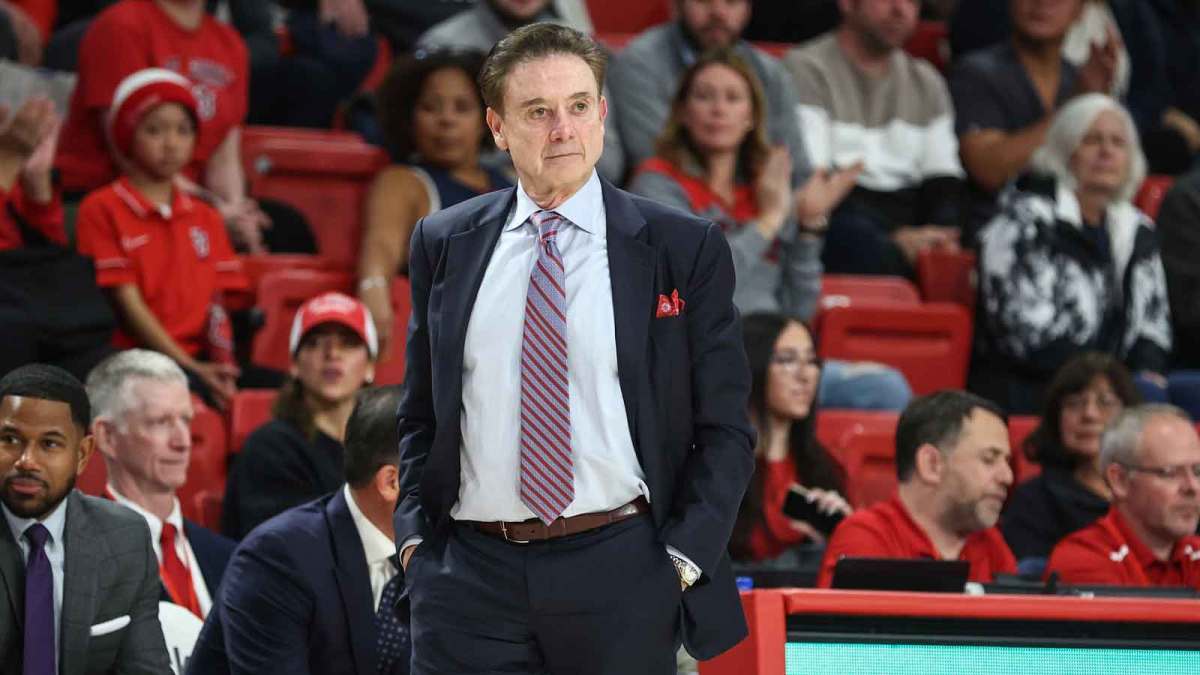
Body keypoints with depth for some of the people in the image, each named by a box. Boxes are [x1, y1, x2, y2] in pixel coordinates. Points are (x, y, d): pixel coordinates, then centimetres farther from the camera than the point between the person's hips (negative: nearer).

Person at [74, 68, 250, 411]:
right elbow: (128, 304, -6)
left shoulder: (206, 218, 19)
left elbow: (216, 306, 11)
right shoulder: (102, 209, 2)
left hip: (196, 358, 5)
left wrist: (223, 368, -9)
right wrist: (191, 368, -14)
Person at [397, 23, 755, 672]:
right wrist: (415, 539, 4)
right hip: (470, 575, 2)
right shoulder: (444, 244, 9)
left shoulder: (685, 248, 2)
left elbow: (724, 429, 3)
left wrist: (682, 563, -6)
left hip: (621, 572, -1)